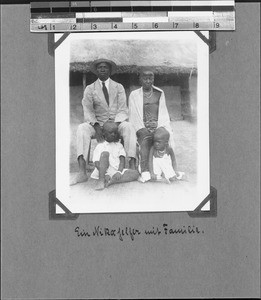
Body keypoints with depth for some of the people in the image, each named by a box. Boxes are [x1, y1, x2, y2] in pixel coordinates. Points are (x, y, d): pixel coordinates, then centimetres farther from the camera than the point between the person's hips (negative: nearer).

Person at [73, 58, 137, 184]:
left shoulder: (118, 87, 11)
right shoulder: (90, 89, 10)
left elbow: (122, 110, 1)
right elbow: (88, 111, -1)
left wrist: (115, 126, -18)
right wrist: (96, 127, -20)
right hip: (97, 124, 0)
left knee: (128, 127, -33)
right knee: (82, 128, -31)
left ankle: (132, 167, -40)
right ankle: (82, 172, -43)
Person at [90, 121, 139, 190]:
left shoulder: (119, 145, 22)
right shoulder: (99, 146, 11)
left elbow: (122, 160, 8)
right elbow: (97, 163, -3)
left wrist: (119, 172, -12)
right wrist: (105, 174, -20)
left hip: (117, 171, 4)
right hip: (104, 171, -4)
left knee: (135, 173, -18)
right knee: (105, 153, -29)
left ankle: (112, 181, -35)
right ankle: (101, 180, -38)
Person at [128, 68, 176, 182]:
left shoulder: (160, 94, 21)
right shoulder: (134, 95, 15)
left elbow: (163, 113, 17)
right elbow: (133, 117, 9)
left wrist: (160, 128, -2)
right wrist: (142, 129, -8)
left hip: (158, 127, 1)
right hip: (142, 128, -1)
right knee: (146, 138, -35)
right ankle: (145, 172, -44)